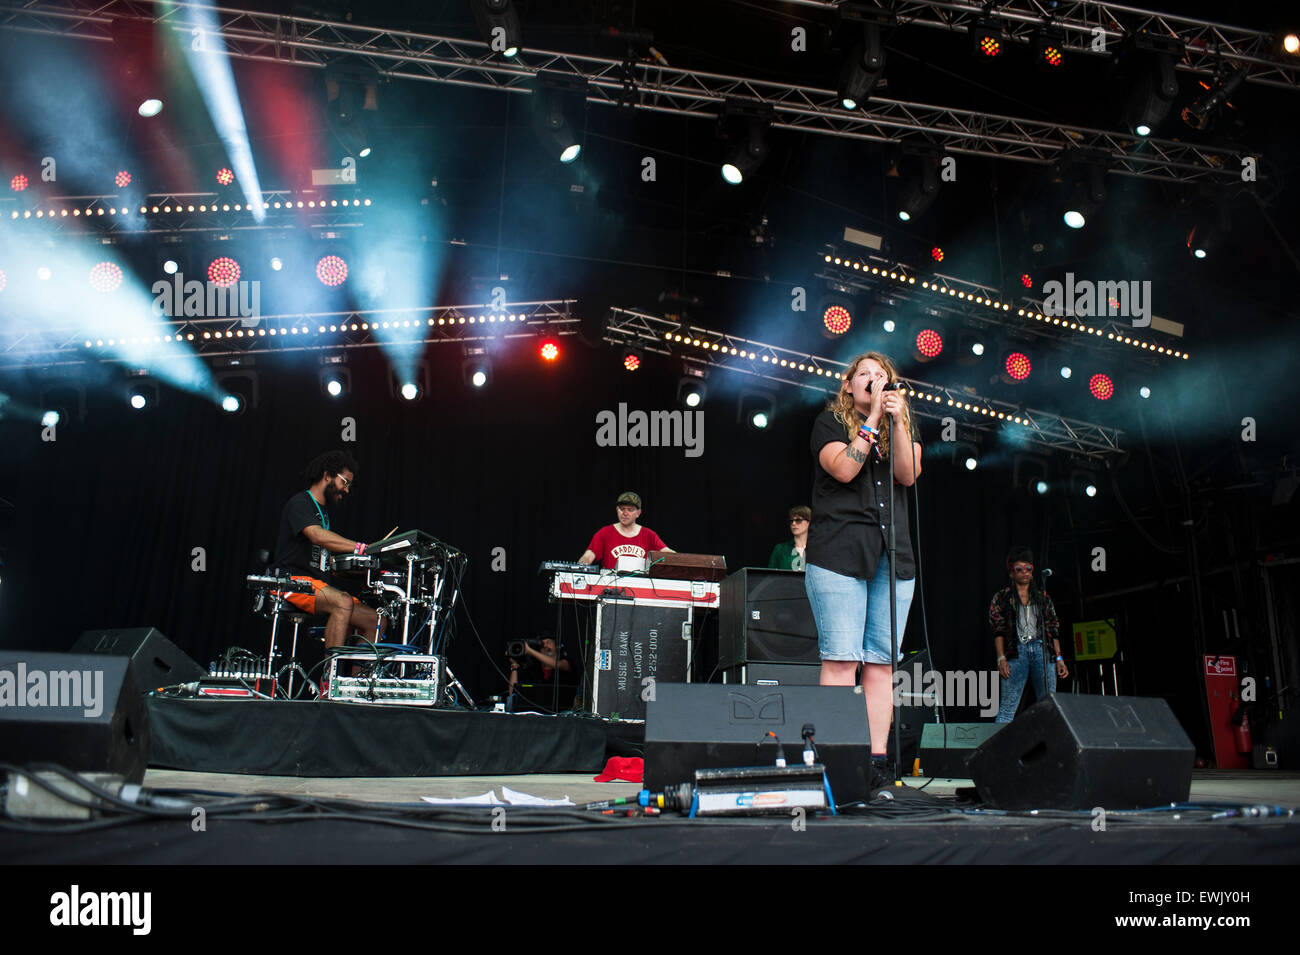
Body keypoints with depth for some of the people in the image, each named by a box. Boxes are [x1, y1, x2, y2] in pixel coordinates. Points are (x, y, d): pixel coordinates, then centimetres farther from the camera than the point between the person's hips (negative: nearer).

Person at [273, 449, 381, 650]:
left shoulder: (323, 512, 24)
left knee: (375, 620, -5)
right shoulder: (299, 503, -6)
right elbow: (316, 535, -26)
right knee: (343, 603, -35)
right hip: (293, 580, -9)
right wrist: (360, 548, -33)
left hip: (320, 584, 9)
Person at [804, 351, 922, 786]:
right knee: (841, 659, -9)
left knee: (881, 662, 1)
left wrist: (896, 419, -6)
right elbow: (844, 468, -9)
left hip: (893, 555, 4)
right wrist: (874, 418, -7)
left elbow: (908, 475, 2)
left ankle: (877, 759, 4)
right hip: (838, 552, -4)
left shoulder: (903, 426, 20)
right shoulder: (830, 421, 9)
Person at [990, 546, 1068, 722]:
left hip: (1042, 650, 3)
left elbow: (1053, 628, 16)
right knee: (1007, 709, -10)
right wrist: (1001, 658, -8)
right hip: (1016, 652, -3)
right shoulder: (1002, 598, 10)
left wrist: (1059, 657, 8)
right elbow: (998, 631, 3)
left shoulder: (1042, 597, 18)